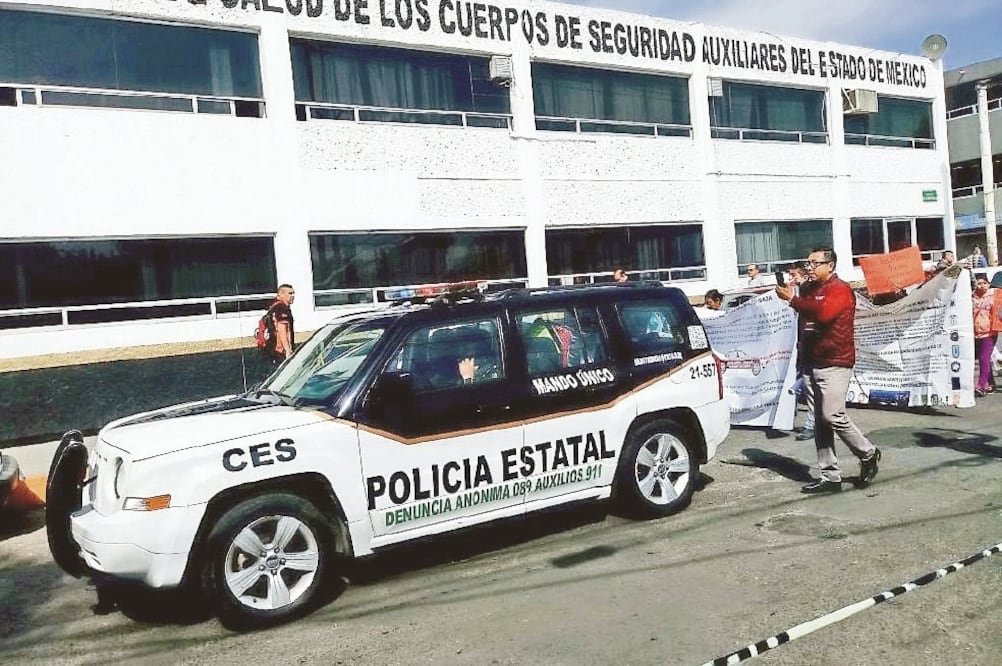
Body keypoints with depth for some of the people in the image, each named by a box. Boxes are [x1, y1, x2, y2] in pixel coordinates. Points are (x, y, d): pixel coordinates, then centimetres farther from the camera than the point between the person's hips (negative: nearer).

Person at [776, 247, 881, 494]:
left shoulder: (840, 289, -8)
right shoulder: (812, 290, 18)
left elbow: (823, 313, -28)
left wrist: (792, 299, -20)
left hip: (835, 363, -8)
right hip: (815, 363, 8)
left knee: (832, 416, -12)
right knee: (821, 421, 6)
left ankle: (868, 453, 12)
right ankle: (830, 475, 11)